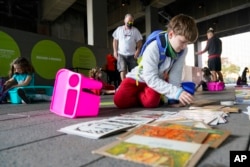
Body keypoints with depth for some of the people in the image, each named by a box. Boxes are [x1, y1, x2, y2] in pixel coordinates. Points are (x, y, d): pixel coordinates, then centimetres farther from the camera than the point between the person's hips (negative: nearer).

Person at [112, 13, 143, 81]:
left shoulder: (135, 30, 7)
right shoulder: (119, 29, 9)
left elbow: (139, 42, 5)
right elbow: (115, 41, 10)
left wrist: (137, 51, -10)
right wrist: (115, 51, 1)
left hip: (132, 55, 1)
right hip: (121, 54, 0)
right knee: (123, 70, -11)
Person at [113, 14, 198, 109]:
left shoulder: (183, 50, -12)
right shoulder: (154, 48, -29)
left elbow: (175, 75, -13)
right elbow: (151, 79, -33)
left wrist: (174, 96, -24)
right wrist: (177, 92, -38)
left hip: (158, 80, 4)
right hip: (138, 79, -3)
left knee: (151, 101, -29)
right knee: (120, 100, -25)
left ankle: (138, 95, 5)